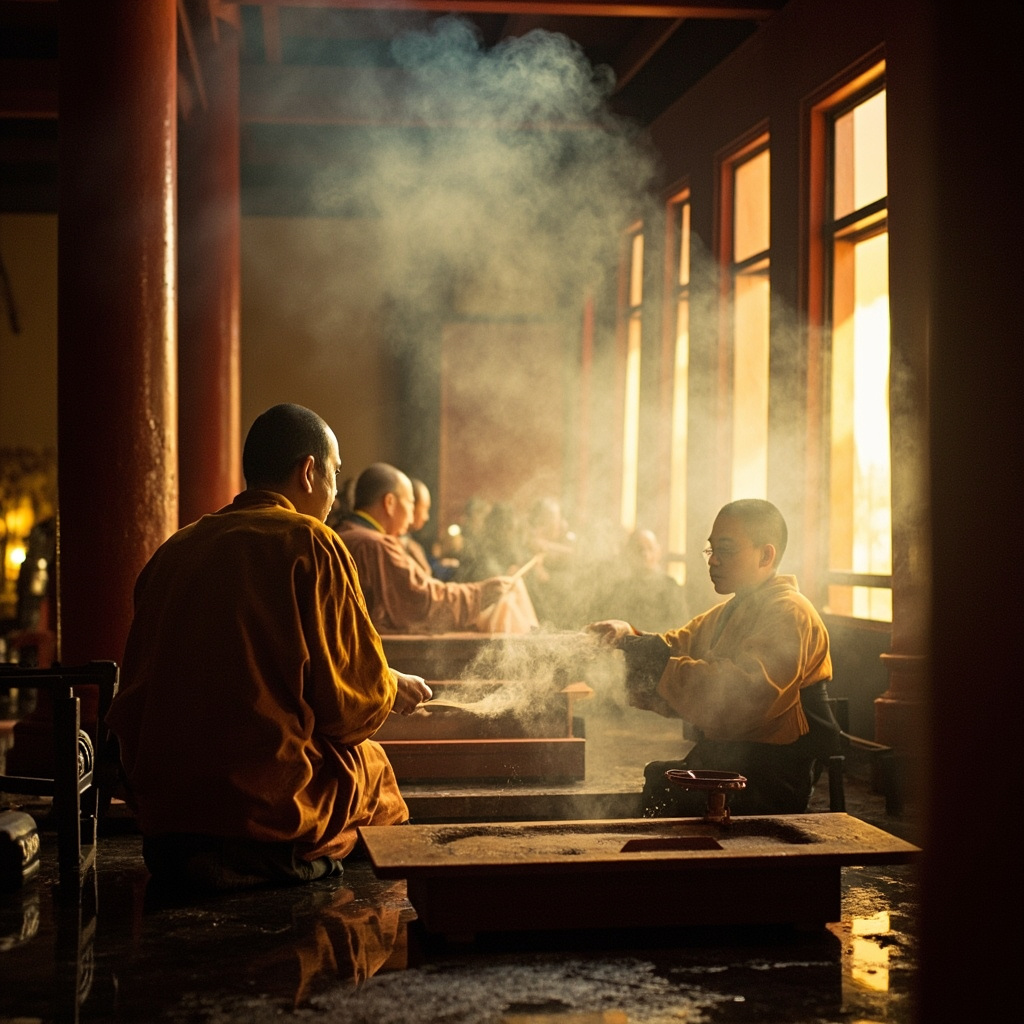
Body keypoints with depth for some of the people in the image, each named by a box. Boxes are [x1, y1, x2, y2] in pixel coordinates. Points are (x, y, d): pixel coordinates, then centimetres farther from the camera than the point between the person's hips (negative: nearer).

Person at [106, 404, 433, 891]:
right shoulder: (310, 545, -9)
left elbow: (134, 700, 14)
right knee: (370, 763, 22)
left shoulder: (173, 550, 9)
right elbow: (353, 700, -7)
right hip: (269, 822, -6)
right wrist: (391, 690, 15)